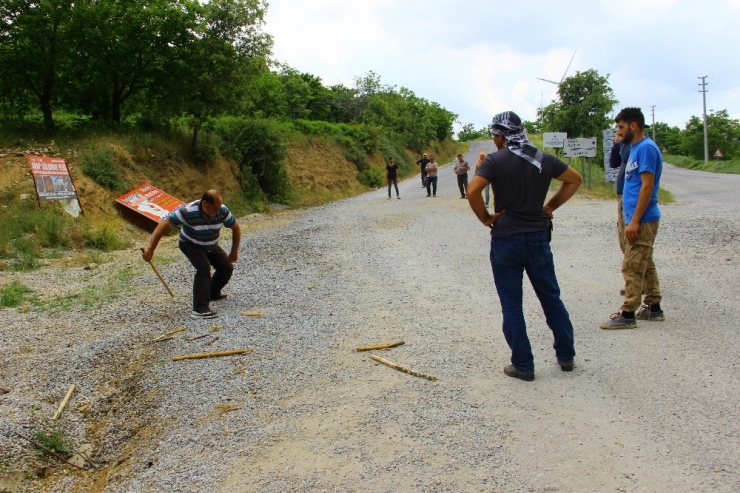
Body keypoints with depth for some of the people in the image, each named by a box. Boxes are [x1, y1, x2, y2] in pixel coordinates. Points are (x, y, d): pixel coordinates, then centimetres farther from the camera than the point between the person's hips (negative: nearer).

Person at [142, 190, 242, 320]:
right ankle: (200, 309, -31)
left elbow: (236, 228, -9)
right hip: (190, 244, -5)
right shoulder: (188, 211, -36)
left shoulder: (223, 211, -25)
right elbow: (164, 225, -34)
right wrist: (150, 248, -39)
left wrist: (234, 252, -7)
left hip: (211, 246, 5)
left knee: (227, 268, 0)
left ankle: (213, 293, 29)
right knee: (204, 268, -28)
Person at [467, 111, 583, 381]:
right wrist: (550, 207, 12)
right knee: (551, 298, 17)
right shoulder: (544, 159, 5)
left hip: (506, 239, -4)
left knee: (512, 305, 6)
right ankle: (566, 356, 26)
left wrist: (486, 218, -9)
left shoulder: (495, 160, -9)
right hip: (538, 237, 4)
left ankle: (523, 365, 12)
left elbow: (472, 191, -23)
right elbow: (575, 179, 15)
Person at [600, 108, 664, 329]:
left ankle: (627, 314, 0)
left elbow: (647, 186, -20)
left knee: (632, 268, -6)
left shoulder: (646, 148, -14)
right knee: (645, 266, 15)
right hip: (640, 220, 10)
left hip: (641, 220, -10)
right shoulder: (636, 148, 15)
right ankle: (653, 308, 24)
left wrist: (634, 220, -21)